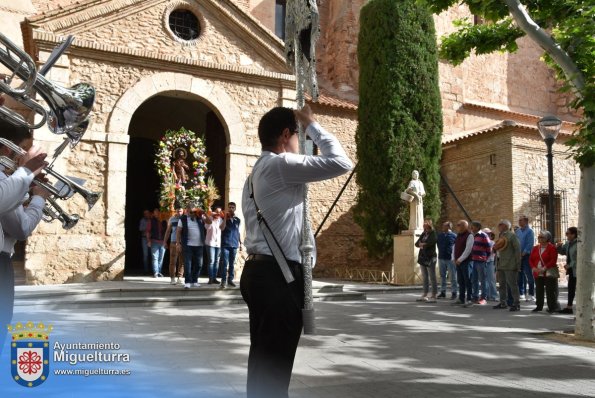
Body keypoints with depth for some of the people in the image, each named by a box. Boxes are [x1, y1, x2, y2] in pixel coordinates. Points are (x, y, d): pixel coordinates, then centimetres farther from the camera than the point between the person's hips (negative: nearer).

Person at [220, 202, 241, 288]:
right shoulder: (224, 218, 2)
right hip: (225, 244, -3)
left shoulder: (238, 220, 10)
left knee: (232, 263, 7)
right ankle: (223, 280, -5)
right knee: (224, 263, -8)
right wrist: (225, 218, -22)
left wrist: (240, 243, 14)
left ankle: (230, 280, 12)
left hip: (234, 244, 3)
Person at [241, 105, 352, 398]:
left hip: (260, 270, 10)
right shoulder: (280, 165, -11)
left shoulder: (255, 174, 21)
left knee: (262, 359, 15)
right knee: (274, 364, -4)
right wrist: (312, 125, -3)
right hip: (278, 275, -10)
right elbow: (341, 163, -16)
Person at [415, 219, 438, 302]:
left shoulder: (433, 234, -6)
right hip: (422, 258, 8)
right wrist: (423, 245, -11)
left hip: (430, 258, -8)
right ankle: (425, 295, 20)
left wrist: (422, 244, -6)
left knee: (432, 278, -5)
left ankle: (433, 296, -3)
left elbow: (429, 243, -22)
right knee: (424, 277, 13)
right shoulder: (423, 234, 15)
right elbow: (416, 243, 10)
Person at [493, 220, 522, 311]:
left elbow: (517, 249, -11)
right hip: (501, 265, 8)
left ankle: (516, 304, 0)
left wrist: (517, 264, -15)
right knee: (502, 284, 12)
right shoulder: (501, 236, 18)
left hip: (510, 266, -8)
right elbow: (496, 249, 20)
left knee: (513, 285, -5)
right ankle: (503, 303, 20)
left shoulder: (511, 235, -6)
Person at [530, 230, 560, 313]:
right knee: (539, 290, 10)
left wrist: (544, 268, -21)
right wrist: (534, 268, -7)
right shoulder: (535, 248, 12)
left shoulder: (552, 247, -7)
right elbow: (530, 259, 10)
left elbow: (553, 261, -15)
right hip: (537, 273, 6)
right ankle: (539, 306, 20)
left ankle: (552, 307, 4)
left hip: (549, 273, -6)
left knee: (550, 291, -3)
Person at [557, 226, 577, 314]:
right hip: (571, 270, 9)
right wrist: (559, 247, 1)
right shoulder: (568, 243, 8)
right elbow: (563, 252, 21)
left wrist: (569, 265, -19)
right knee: (571, 288, 15)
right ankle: (569, 307, 24)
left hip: (577, 270, -9)